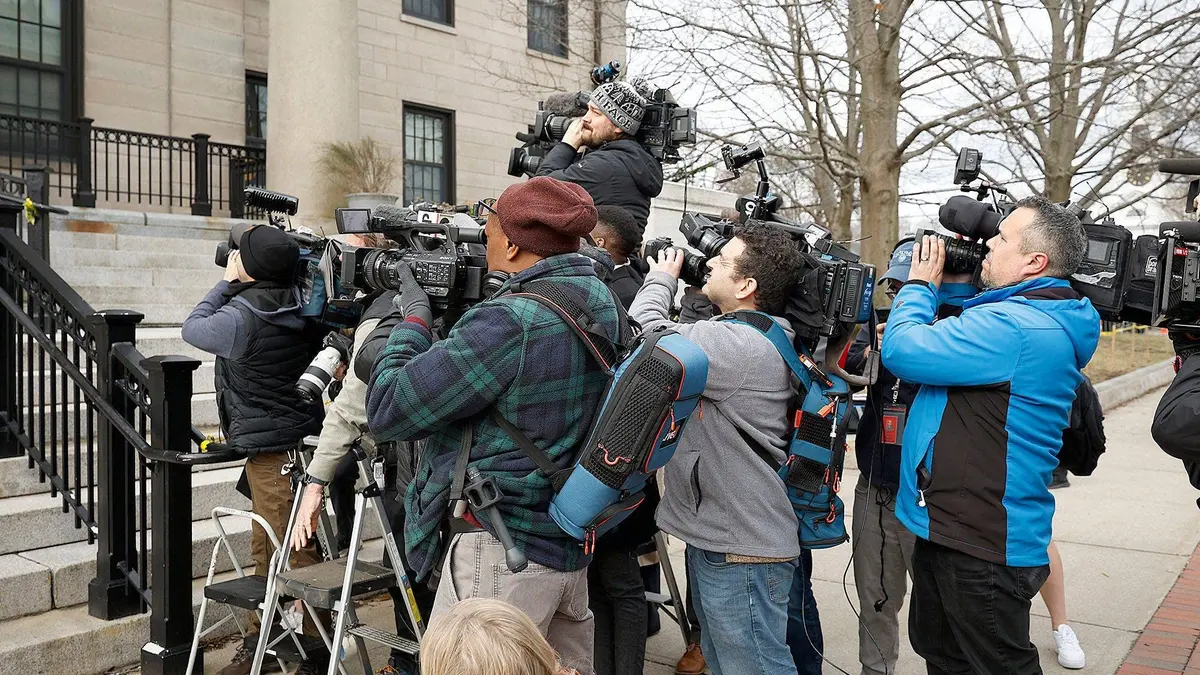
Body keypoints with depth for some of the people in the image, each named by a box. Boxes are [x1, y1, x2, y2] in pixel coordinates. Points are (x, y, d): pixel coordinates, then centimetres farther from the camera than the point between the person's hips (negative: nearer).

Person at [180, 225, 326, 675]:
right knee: (267, 553, 21)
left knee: (298, 556, -1)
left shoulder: (242, 317, -20)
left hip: (273, 452, -9)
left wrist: (226, 283, 7)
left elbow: (193, 328, -3)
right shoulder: (301, 305, -2)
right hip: (302, 440, 9)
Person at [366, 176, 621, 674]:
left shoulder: (509, 321, -22)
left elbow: (387, 412, -17)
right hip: (572, 544, 9)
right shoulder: (599, 302, 4)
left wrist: (415, 315, -4)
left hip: (502, 552, -9)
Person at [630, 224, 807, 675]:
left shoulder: (744, 346, -23)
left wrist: (662, 278, -8)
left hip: (741, 551, -11)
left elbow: (645, 334, -25)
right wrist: (675, 285, 6)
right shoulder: (746, 336, 10)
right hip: (716, 536, 11)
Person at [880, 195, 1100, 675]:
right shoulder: (1046, 322, 12)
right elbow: (946, 354, 22)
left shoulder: (1012, 326, -24)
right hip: (950, 527, 11)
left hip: (982, 547, -11)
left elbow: (901, 351, -24)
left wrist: (920, 285, -6)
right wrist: (928, 291, 9)